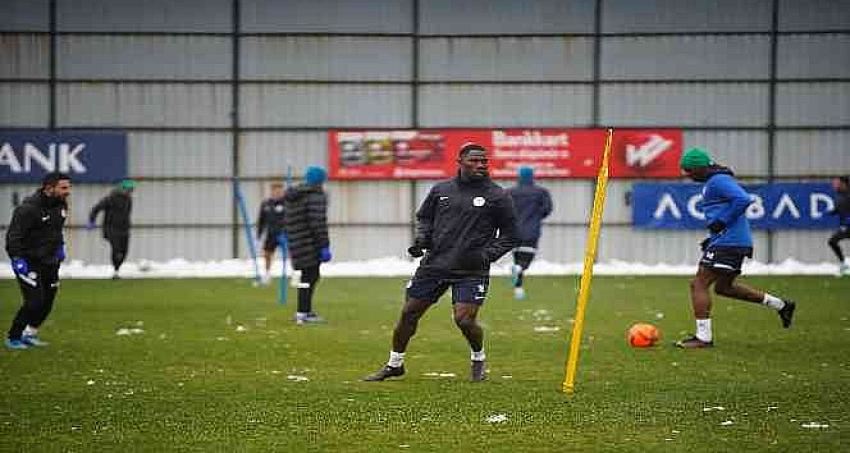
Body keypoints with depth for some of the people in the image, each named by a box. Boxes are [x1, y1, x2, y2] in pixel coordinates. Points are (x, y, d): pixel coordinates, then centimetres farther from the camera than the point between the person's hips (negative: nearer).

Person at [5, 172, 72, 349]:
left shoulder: (61, 205, 4)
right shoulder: (29, 208, -22)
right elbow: (13, 236, -19)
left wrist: (59, 246, 16)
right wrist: (17, 259, -24)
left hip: (50, 263, 8)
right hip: (29, 263, -8)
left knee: (47, 302, 11)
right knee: (34, 302, -13)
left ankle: (30, 333, 31)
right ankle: (12, 338, 3)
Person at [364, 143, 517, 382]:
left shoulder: (497, 196, 0)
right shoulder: (441, 190, 8)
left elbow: (509, 235, 5)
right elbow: (424, 217, 23)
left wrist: (487, 254, -9)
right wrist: (421, 239, 3)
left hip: (471, 271, -3)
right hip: (434, 264, 3)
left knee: (464, 319, -15)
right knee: (409, 313, 4)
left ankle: (478, 360, 15)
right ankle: (395, 364, 23)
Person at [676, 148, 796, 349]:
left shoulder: (718, 181, -14)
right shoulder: (713, 181, 19)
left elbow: (743, 199, -28)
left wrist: (721, 223, -21)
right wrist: (713, 237, 19)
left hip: (728, 242, -11)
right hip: (736, 242, 11)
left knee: (699, 284, -9)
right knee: (724, 287, 22)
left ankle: (703, 337, -8)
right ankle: (780, 305, 26)